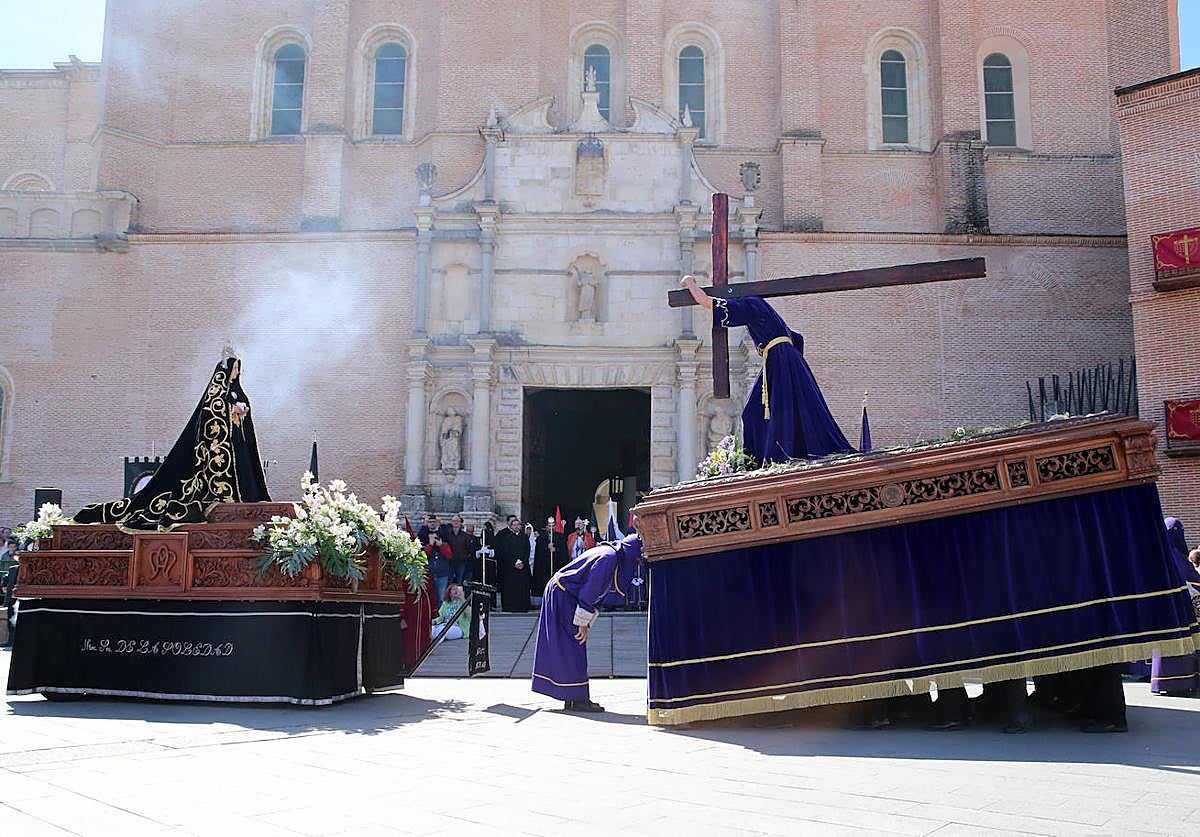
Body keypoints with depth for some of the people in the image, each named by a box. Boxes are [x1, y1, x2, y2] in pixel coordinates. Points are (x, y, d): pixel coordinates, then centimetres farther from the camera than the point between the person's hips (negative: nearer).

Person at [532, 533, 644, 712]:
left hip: (561, 595, 10)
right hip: (563, 597, -10)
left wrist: (586, 624, 8)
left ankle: (572, 698, 15)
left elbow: (598, 594, 12)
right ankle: (576, 699, -5)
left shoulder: (614, 557, 10)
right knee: (573, 648, -8)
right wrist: (583, 623, -14)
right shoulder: (609, 558, -21)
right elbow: (589, 593, -22)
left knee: (575, 649, 11)